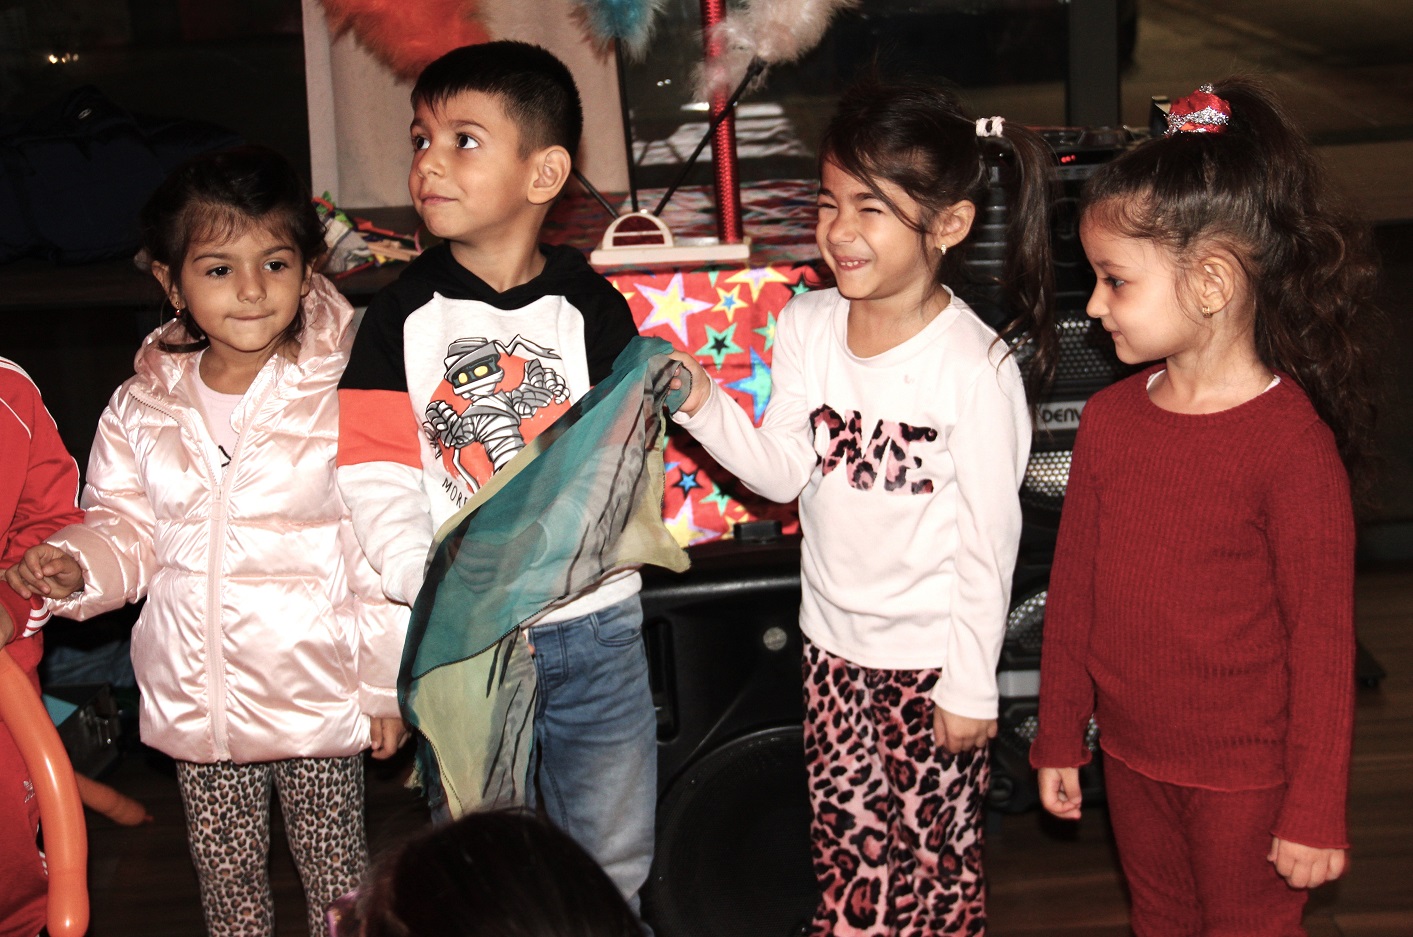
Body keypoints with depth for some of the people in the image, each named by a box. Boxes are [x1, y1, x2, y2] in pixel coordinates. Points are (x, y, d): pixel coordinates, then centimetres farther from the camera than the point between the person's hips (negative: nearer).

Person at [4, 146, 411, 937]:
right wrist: (76, 566, -13)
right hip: (193, 699, 4)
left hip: (316, 697, -4)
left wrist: (388, 685, -7)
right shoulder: (142, 409, -2)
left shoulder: (345, 399, -14)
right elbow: (126, 527, 9)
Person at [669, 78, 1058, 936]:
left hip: (932, 655, -5)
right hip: (835, 641, 5)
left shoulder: (976, 365, -21)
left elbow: (990, 536, -15)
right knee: (844, 848, 18)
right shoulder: (806, 327, -4)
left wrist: (971, 685, -11)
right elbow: (785, 474, -2)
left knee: (934, 856, 12)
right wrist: (705, 405, -18)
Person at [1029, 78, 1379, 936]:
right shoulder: (1108, 420, -3)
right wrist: (1061, 736, 10)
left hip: (1245, 780, -5)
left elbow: (1323, 639, -17)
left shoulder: (1293, 445, -22)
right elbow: (1075, 586, 4)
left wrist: (1316, 810, -13)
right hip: (1133, 756, 6)